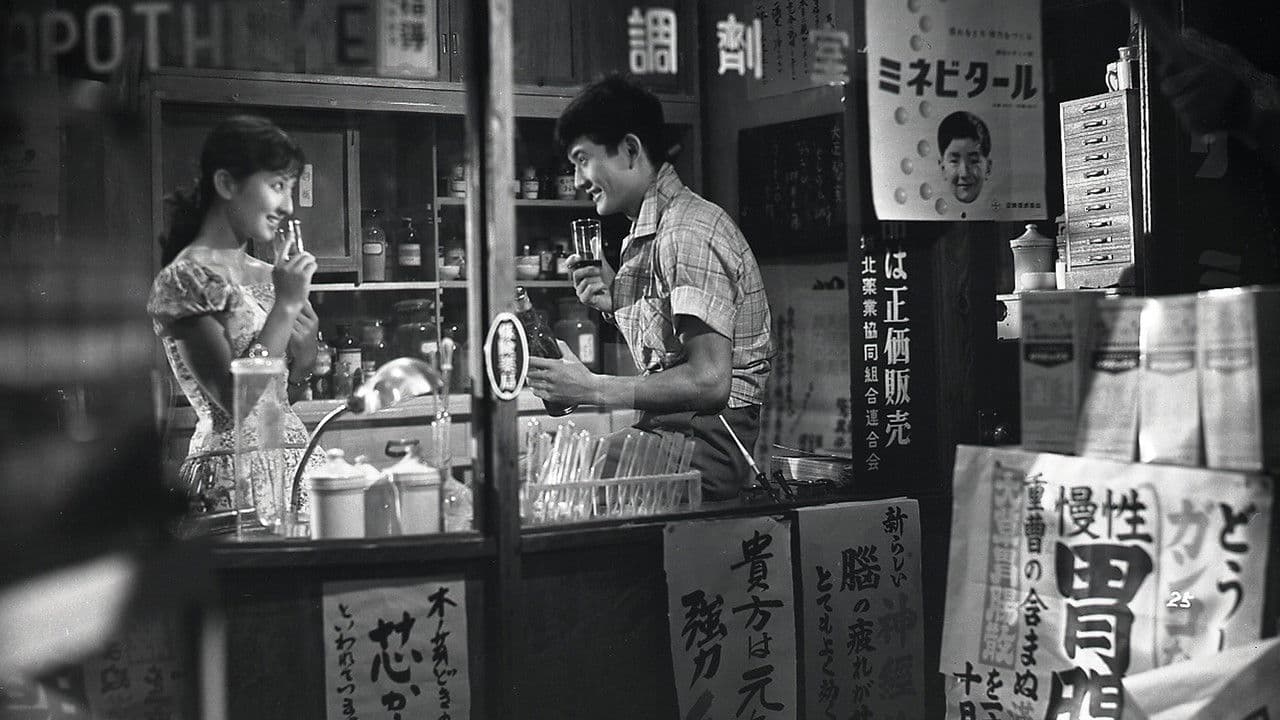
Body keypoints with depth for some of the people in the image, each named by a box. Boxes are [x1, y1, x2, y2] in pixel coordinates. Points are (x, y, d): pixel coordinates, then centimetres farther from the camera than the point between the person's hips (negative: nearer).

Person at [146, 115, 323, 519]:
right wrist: (287, 306, -15)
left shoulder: (265, 275, 12)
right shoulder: (184, 277, -10)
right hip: (236, 477, -7)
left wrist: (305, 356, -1)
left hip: (295, 468, 7)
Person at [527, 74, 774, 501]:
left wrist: (592, 389, -16)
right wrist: (616, 303, 5)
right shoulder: (649, 234, 18)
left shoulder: (689, 233, -13)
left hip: (703, 447, -9)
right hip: (665, 435, 9)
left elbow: (709, 382, -21)